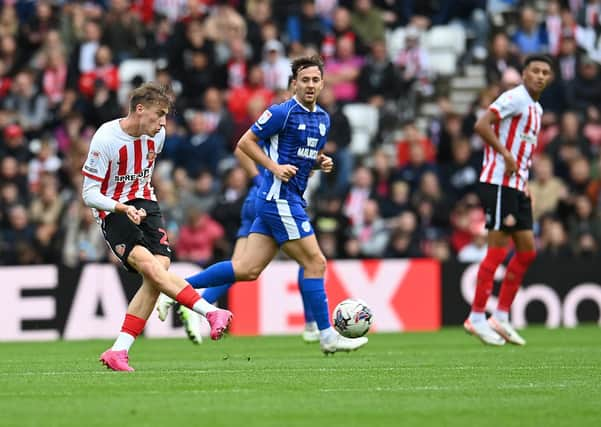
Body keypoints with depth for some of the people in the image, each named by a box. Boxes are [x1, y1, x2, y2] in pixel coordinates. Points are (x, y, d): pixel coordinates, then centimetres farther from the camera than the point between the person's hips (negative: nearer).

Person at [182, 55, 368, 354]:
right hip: (279, 198, -9)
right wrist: (275, 167, -17)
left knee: (248, 269, 4)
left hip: (291, 199, 9)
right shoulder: (283, 112, -10)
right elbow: (245, 142, -6)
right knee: (315, 263, -6)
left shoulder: (323, 119, 15)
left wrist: (322, 162, 6)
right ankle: (327, 336, 1)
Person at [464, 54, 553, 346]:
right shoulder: (515, 98, -10)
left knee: (527, 251, 7)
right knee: (498, 250, -10)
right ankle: (476, 318, -4)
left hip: (517, 186, 9)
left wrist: (525, 183, 16)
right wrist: (506, 154, -22)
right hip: (499, 183, -9)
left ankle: (501, 318, 11)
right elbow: (482, 126, -21)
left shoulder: (536, 109, 18)